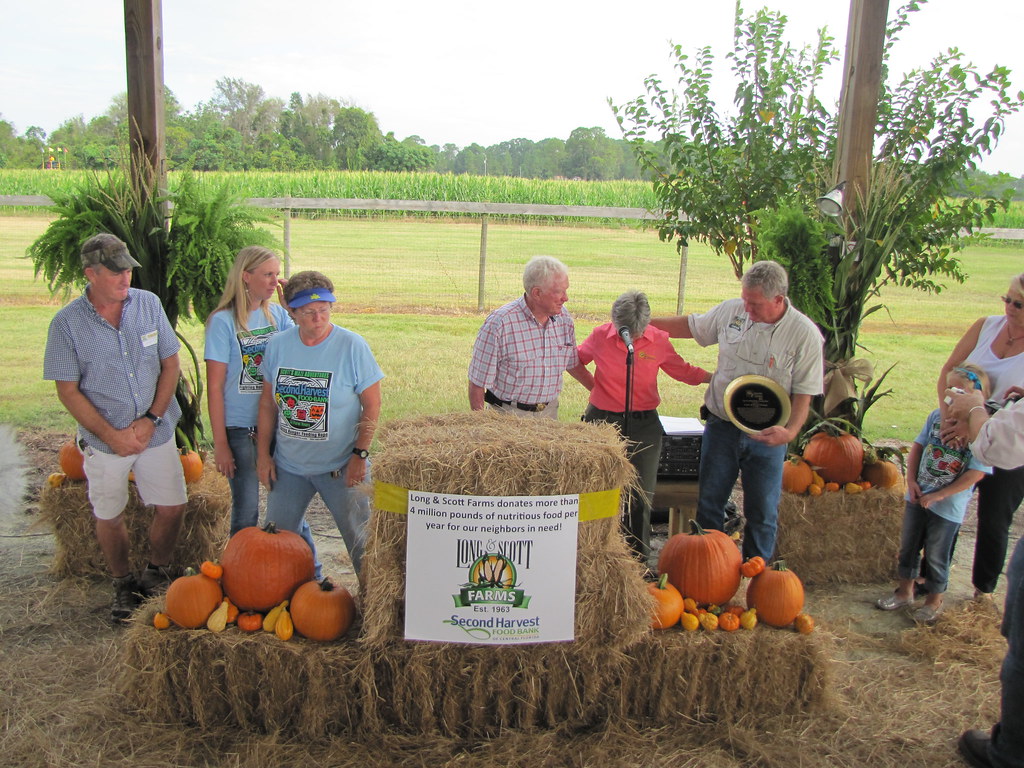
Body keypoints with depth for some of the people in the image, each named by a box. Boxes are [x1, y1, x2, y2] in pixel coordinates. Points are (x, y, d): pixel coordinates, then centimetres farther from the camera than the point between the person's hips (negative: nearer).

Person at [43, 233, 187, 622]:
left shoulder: (149, 304, -4)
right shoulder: (67, 323, -10)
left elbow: (171, 364, 0)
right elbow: (68, 391, -7)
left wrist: (151, 420, -10)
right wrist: (111, 435, -14)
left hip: (156, 431, 2)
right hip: (104, 440, -1)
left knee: (172, 508, 4)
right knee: (109, 517, 11)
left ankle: (157, 575, 31)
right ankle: (123, 584, 35)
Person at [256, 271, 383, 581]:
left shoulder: (352, 346, -13)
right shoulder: (277, 345, -1)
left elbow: (372, 404, -10)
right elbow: (268, 402, 7)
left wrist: (360, 454, -15)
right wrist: (263, 453, 5)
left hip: (341, 467, -4)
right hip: (288, 465, 4)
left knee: (360, 540, 4)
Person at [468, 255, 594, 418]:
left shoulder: (563, 317, -1)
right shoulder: (499, 324, -20)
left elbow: (573, 364, 15)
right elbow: (477, 381, -14)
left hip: (549, 411, 5)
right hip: (509, 413, -5)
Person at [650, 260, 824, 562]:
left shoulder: (805, 334, -12)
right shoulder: (731, 310, -4)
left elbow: (804, 392, -10)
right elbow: (691, 326, 13)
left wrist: (790, 431, -25)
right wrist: (645, 322, 7)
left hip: (767, 435, -2)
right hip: (721, 426, 3)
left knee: (762, 514, 9)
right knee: (708, 504, 11)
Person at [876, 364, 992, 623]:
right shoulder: (937, 416, -3)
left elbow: (976, 474, -18)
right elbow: (918, 447, 7)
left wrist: (938, 495, -17)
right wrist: (911, 480, -4)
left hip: (948, 506, -5)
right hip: (918, 496, 5)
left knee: (937, 555, 10)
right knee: (908, 546, 17)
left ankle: (934, 600, 32)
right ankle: (905, 591, 37)